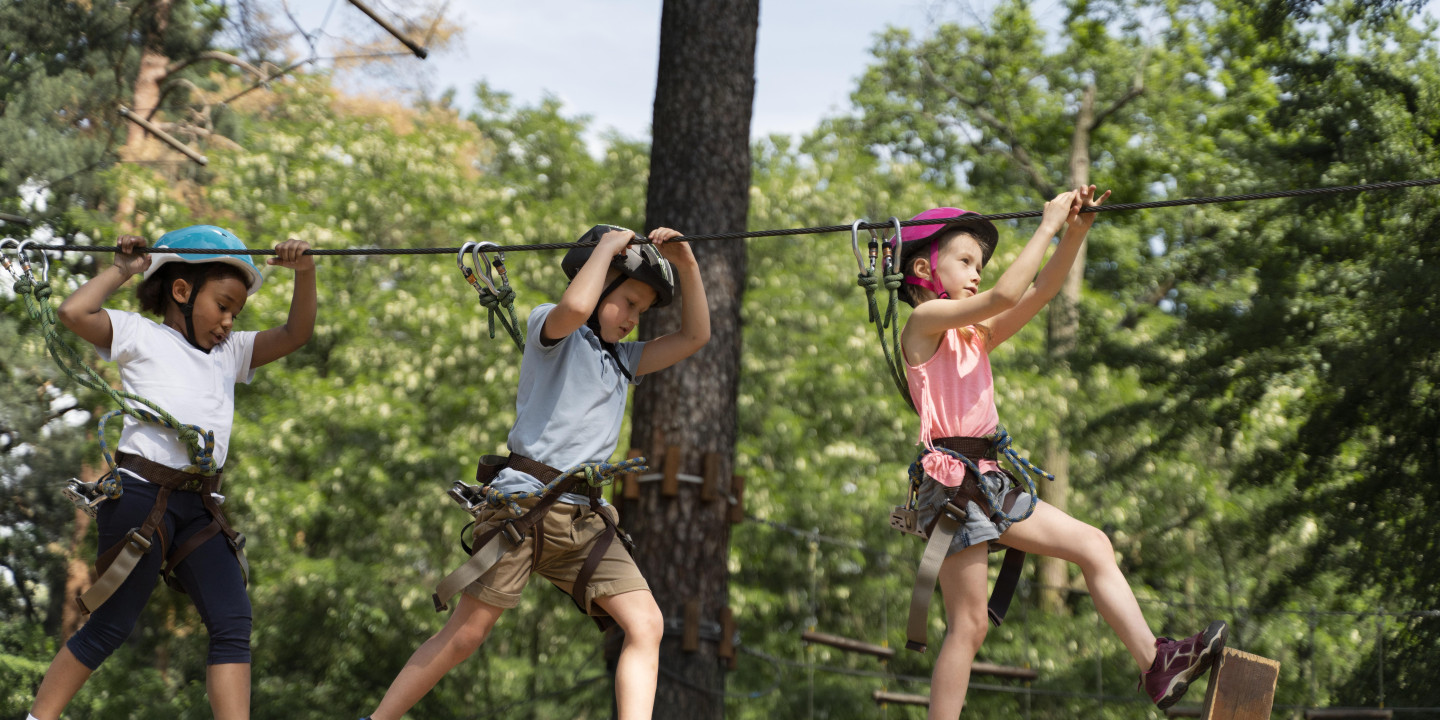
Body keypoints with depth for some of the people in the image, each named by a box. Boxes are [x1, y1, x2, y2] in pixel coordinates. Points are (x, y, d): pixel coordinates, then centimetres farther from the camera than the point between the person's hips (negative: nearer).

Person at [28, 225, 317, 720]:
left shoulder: (231, 352, 22)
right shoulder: (139, 336, 5)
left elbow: (296, 334, 17)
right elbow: (74, 313, -9)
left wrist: (304, 274, 1)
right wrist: (121, 270, 3)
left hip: (200, 507, 6)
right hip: (140, 494, -6)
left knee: (232, 622, -5)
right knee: (111, 624, -1)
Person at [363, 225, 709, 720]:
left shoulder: (623, 360, 26)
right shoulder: (548, 329, 5)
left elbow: (695, 336, 21)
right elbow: (574, 308, -19)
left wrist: (687, 266, 10)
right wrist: (607, 247, -5)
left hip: (584, 518, 7)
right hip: (521, 504, -7)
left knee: (646, 625, -11)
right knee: (465, 635, -7)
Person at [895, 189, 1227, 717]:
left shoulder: (975, 335, 19)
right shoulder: (925, 320, -6)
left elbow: (1039, 292, 11)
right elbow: (1005, 296, -19)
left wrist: (1075, 232, -2)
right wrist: (1048, 225, -12)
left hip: (990, 482, 9)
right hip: (952, 483, -9)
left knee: (1093, 546, 3)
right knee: (968, 625, -7)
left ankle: (1155, 664, 0)